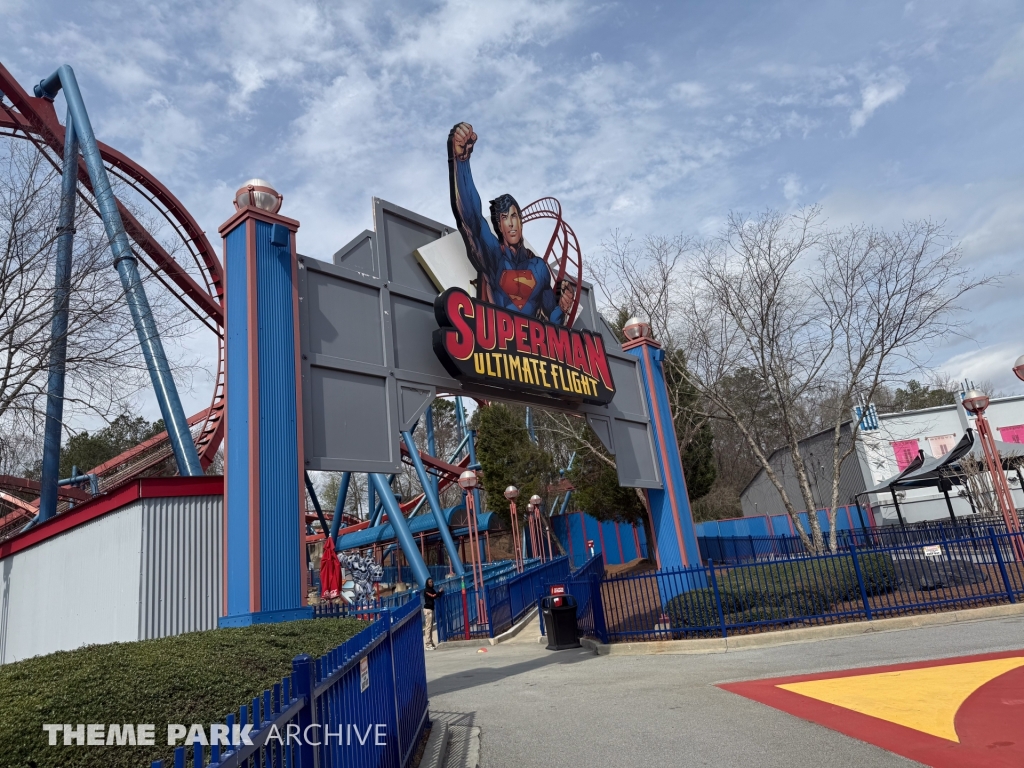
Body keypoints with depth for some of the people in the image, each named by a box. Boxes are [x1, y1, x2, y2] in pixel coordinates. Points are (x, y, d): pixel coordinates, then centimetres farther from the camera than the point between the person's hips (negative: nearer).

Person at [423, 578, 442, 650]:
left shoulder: (432, 590, 16)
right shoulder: (426, 590, -8)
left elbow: (436, 596, 9)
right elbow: (433, 596, -18)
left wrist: (440, 592, -9)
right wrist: (439, 592, -7)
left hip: (431, 609, 8)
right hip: (427, 609, -8)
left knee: (431, 627, 10)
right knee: (428, 627, -10)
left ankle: (431, 643, 14)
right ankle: (428, 644, -11)